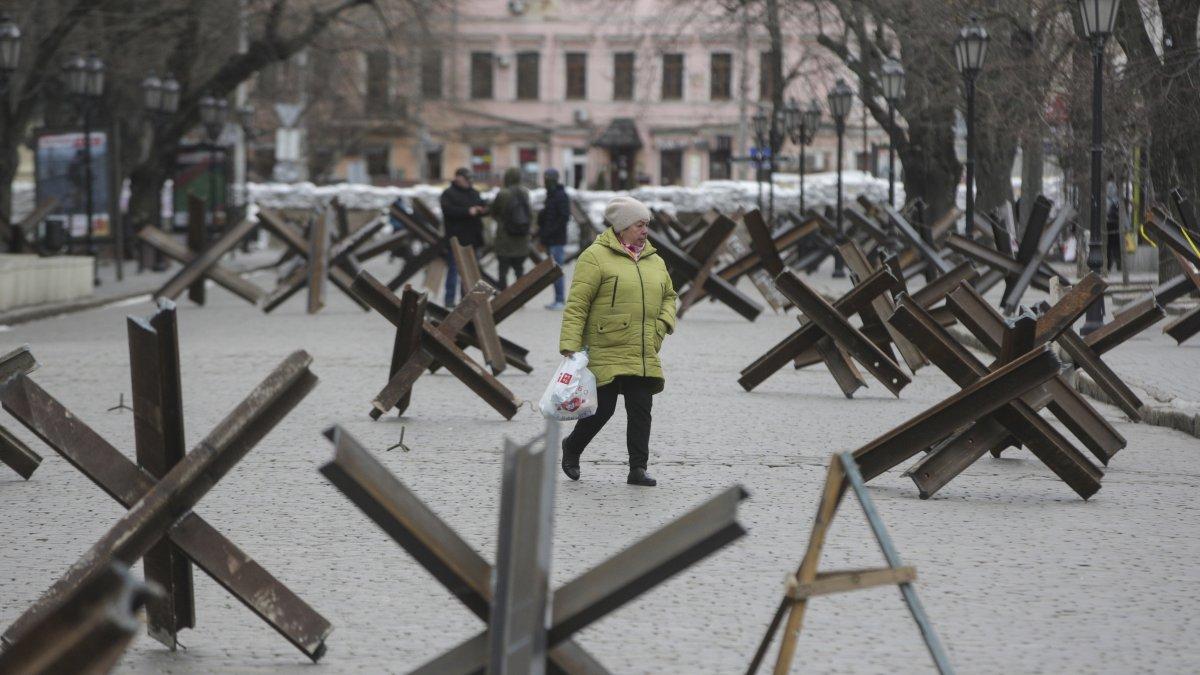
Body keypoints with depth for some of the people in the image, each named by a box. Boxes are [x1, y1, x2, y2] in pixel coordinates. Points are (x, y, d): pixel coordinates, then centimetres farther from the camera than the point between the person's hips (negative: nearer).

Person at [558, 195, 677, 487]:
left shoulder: (654, 260, 15)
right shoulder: (596, 257, -5)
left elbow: (669, 295, 28)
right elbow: (577, 304, -8)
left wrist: (665, 321, 7)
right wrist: (570, 345, -14)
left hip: (645, 354, 6)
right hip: (606, 351, -6)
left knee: (641, 409, 0)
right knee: (604, 408, -2)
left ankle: (638, 469, 4)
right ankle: (571, 447, 24)